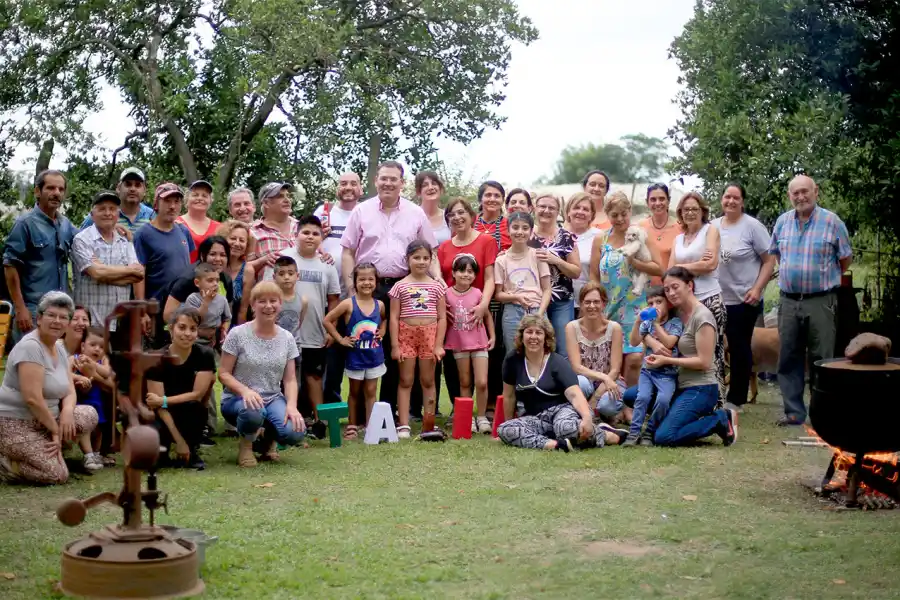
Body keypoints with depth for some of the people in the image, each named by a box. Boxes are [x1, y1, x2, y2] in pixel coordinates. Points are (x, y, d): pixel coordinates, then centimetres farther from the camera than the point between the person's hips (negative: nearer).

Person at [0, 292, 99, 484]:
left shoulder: (59, 348, 9)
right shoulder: (30, 347, -20)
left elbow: (70, 391, 9)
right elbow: (32, 398, -26)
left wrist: (67, 412, -14)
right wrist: (55, 429, -17)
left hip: (42, 419, 9)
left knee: (89, 415, -6)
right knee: (57, 474, -19)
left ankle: (46, 448, 2)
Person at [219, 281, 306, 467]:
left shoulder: (287, 338, 2)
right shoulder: (237, 334, -9)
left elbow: (290, 379, 2)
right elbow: (224, 374, -7)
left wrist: (291, 406, -18)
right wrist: (245, 390, -27)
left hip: (273, 399, 3)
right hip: (238, 398, -3)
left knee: (295, 433, -26)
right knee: (253, 413, -40)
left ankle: (267, 438, 12)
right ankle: (246, 442, -2)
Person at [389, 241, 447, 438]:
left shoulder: (437, 286, 5)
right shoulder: (400, 286, 1)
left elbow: (442, 317, 4)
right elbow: (394, 317, -1)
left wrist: (439, 344, -4)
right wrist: (395, 345, -6)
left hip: (429, 335, 1)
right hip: (406, 334, -1)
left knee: (428, 381, 9)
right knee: (405, 381, 2)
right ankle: (403, 425, 4)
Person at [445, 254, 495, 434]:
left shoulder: (477, 293, -4)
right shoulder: (447, 294, -5)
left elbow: (487, 316, 7)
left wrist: (492, 336, 6)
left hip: (479, 343, 0)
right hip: (459, 344, 0)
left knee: (482, 383, -7)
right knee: (465, 383, 10)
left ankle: (482, 417, 8)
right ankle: (468, 418, 18)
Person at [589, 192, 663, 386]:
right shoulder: (600, 240, 5)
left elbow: (658, 268, -4)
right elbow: (594, 276, 6)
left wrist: (634, 261, -16)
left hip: (636, 308, -2)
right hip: (609, 310, 2)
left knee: (634, 358, -13)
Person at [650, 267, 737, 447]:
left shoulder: (702, 316, -14)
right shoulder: (678, 313, 9)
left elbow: (703, 362, -18)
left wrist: (666, 360, -17)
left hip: (700, 389, -9)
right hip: (682, 386, 9)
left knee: (663, 437, -20)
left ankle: (720, 420, -4)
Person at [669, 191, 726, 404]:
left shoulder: (710, 230, 4)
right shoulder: (678, 238, 19)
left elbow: (711, 264, -8)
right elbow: (670, 270, 8)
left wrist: (683, 267, 1)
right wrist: (697, 265, -4)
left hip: (709, 300, -5)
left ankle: (717, 401, -4)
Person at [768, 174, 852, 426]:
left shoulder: (832, 221, -5)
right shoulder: (782, 222, 7)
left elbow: (845, 259, 3)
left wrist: (825, 278, 9)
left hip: (821, 300, -4)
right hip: (789, 300, 4)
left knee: (821, 360, 1)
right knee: (789, 359, 6)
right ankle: (794, 412, 13)